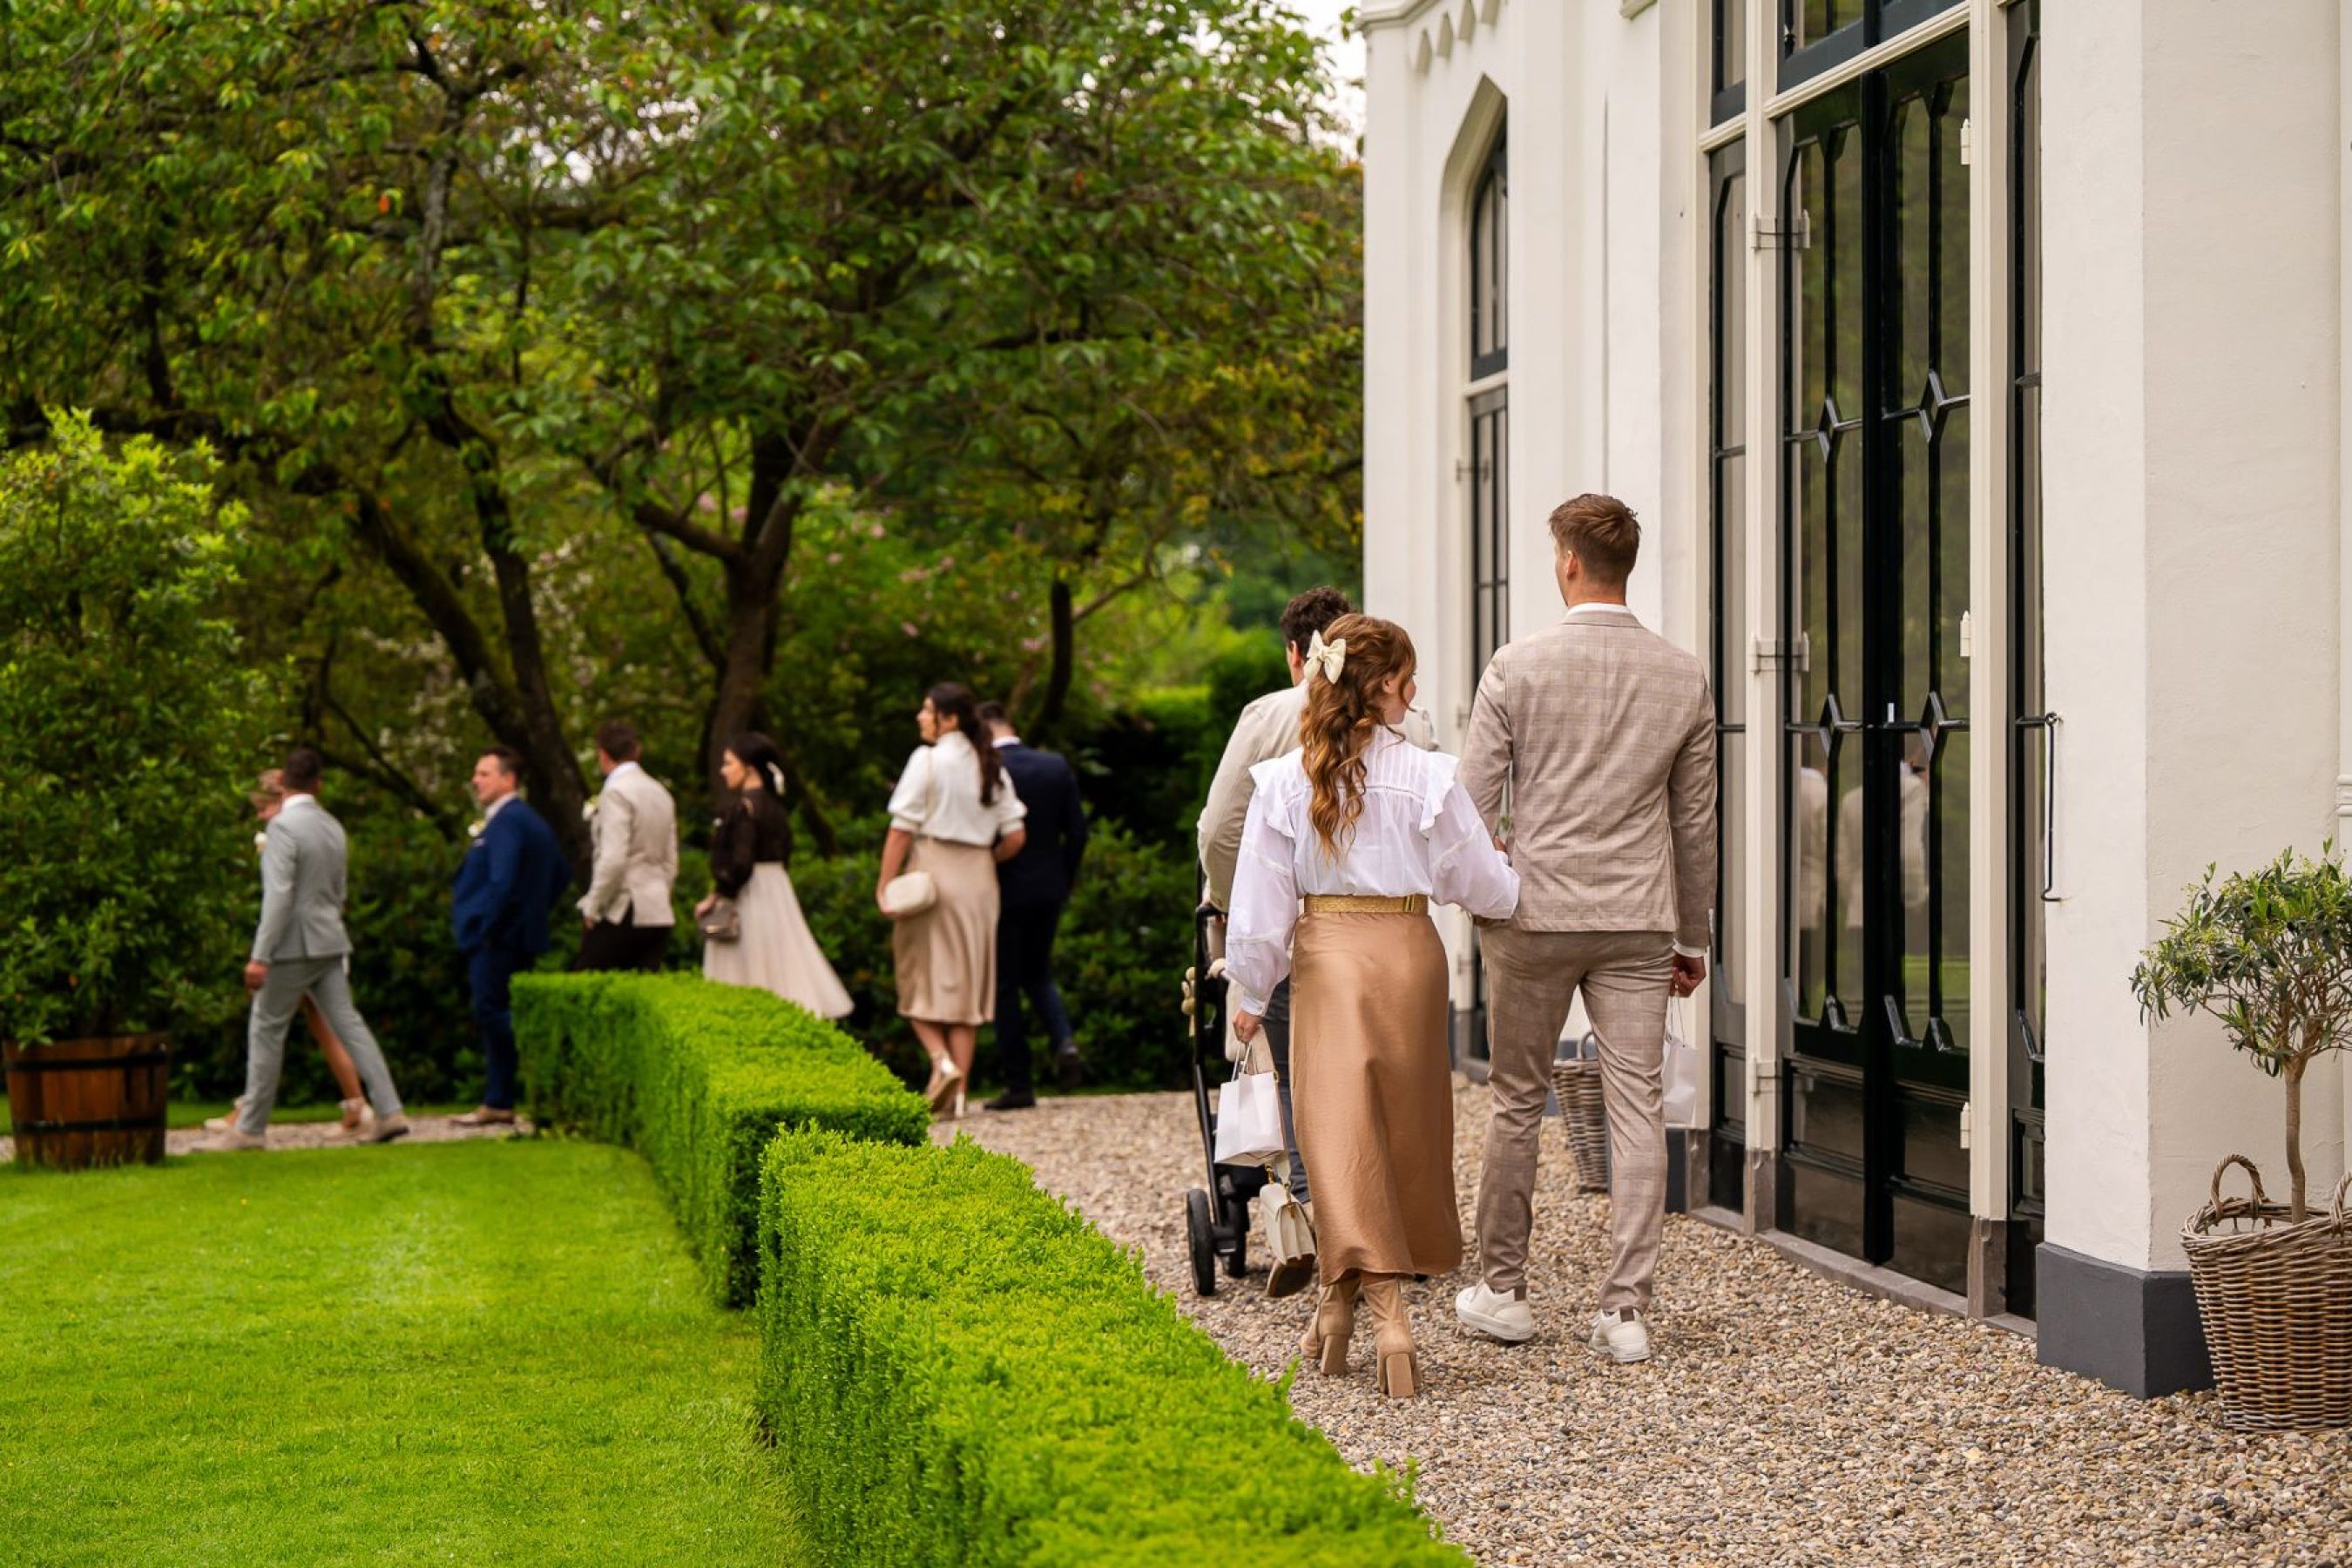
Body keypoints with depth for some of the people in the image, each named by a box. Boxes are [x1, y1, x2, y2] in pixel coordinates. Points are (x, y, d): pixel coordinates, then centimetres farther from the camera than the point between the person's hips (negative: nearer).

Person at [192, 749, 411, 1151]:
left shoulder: (282, 826, -15)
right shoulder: (332, 827, 10)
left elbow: (279, 896, -21)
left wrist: (260, 956, -20)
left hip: (294, 947, -7)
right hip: (329, 944, 7)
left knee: (266, 1031, 2)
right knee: (348, 1024, 8)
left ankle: (250, 1128, 7)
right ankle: (389, 1112, 3)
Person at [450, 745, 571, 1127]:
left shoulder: (506, 822, -16)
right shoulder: (533, 821, 17)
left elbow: (502, 882, -25)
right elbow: (561, 875, 23)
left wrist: (485, 927, -17)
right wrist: (537, 912, 20)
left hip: (495, 940, -11)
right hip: (523, 935, 11)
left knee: (495, 1016, -9)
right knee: (493, 1020, 13)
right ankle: (497, 1104, 16)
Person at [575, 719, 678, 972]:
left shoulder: (616, 793, -10)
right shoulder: (660, 792, 15)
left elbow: (613, 859, -18)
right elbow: (670, 862, 18)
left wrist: (592, 908, -10)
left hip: (621, 914, -8)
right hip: (658, 915, 8)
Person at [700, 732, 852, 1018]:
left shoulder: (743, 806, -15)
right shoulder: (773, 804, 11)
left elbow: (740, 863, -21)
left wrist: (714, 898, -11)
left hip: (748, 895, -9)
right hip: (778, 889, 9)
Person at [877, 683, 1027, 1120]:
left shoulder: (926, 760, -8)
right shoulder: (991, 767, 8)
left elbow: (902, 829, -12)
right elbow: (1015, 837, 5)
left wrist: (884, 886, -9)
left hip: (932, 871, -5)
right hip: (978, 882, 5)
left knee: (921, 976, 4)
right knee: (966, 982, 8)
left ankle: (941, 1059, -17)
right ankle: (958, 1089, 5)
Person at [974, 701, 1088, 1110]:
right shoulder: (1057, 766, 1)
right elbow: (1077, 831, 3)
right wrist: (1065, 883, 13)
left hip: (1003, 892, -5)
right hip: (1048, 888, 5)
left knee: (1004, 985, 5)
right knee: (1038, 974, 22)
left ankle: (1019, 1083, 5)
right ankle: (1064, 1042, -3)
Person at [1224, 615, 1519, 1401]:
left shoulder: (1286, 781, -4)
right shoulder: (1427, 777, -7)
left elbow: (1262, 900, -1)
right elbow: (1483, 885, 1)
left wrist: (1251, 994, 10)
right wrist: (1521, 873, 23)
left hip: (1323, 958, 0)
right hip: (1408, 954, 0)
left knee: (1341, 1134, 0)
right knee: (1403, 1129, 15)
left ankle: (1383, 1307, -15)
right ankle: (1342, 1299, 25)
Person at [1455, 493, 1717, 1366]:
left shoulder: (1517, 668, -6)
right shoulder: (1683, 677, 2)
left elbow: (1476, 803, -5)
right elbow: (1696, 821, 8)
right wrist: (1693, 938, 16)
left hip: (1534, 915, -1)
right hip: (1639, 924, 1)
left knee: (1517, 1102, 11)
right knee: (1638, 1107, 2)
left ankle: (1501, 1292, 20)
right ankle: (1625, 1310, 0)